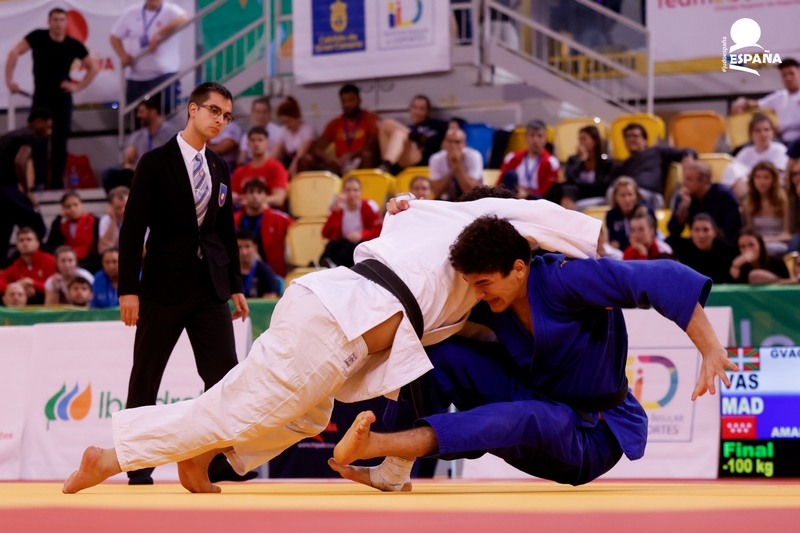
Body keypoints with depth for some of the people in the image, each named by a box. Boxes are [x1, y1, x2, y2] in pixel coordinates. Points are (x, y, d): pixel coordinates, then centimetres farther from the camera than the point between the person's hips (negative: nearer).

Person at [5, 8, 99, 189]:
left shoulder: (73, 45, -5)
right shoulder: (38, 37, -8)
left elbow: (93, 68, 4)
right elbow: (15, 52, -15)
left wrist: (78, 86, -4)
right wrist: (9, 79, -21)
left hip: (63, 97, 2)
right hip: (41, 96, -1)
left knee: (60, 142, 2)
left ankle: (57, 183, 8)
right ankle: (39, 181, -11)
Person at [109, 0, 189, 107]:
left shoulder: (171, 11, -4)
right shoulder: (131, 13, 10)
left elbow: (183, 19, -28)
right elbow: (114, 37, 16)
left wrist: (159, 34, -34)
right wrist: (123, 55, -3)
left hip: (164, 74, -4)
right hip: (135, 77, 4)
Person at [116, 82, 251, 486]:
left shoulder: (219, 169, 12)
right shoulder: (156, 163, -4)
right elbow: (133, 228, -8)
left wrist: (235, 285, 14)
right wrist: (128, 288, -13)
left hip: (211, 285, 5)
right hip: (164, 284, -5)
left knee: (224, 374, -6)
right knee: (146, 377, 3)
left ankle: (222, 460, -4)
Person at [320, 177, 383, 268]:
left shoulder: (369, 207, -2)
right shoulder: (339, 208, 3)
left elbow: (379, 230, -9)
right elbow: (326, 234, -9)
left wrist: (362, 235, -28)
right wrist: (335, 211, -20)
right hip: (343, 248, 3)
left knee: (349, 244, -33)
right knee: (333, 243, -28)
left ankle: (335, 266, -61)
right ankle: (323, 265, -59)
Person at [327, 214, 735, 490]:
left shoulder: (563, 278, -27)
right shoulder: (491, 301, -6)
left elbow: (662, 280, -32)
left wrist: (711, 351, -37)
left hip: (590, 439, -7)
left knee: (526, 420, -41)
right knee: (441, 354, -11)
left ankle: (381, 445, -52)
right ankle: (395, 472, -18)